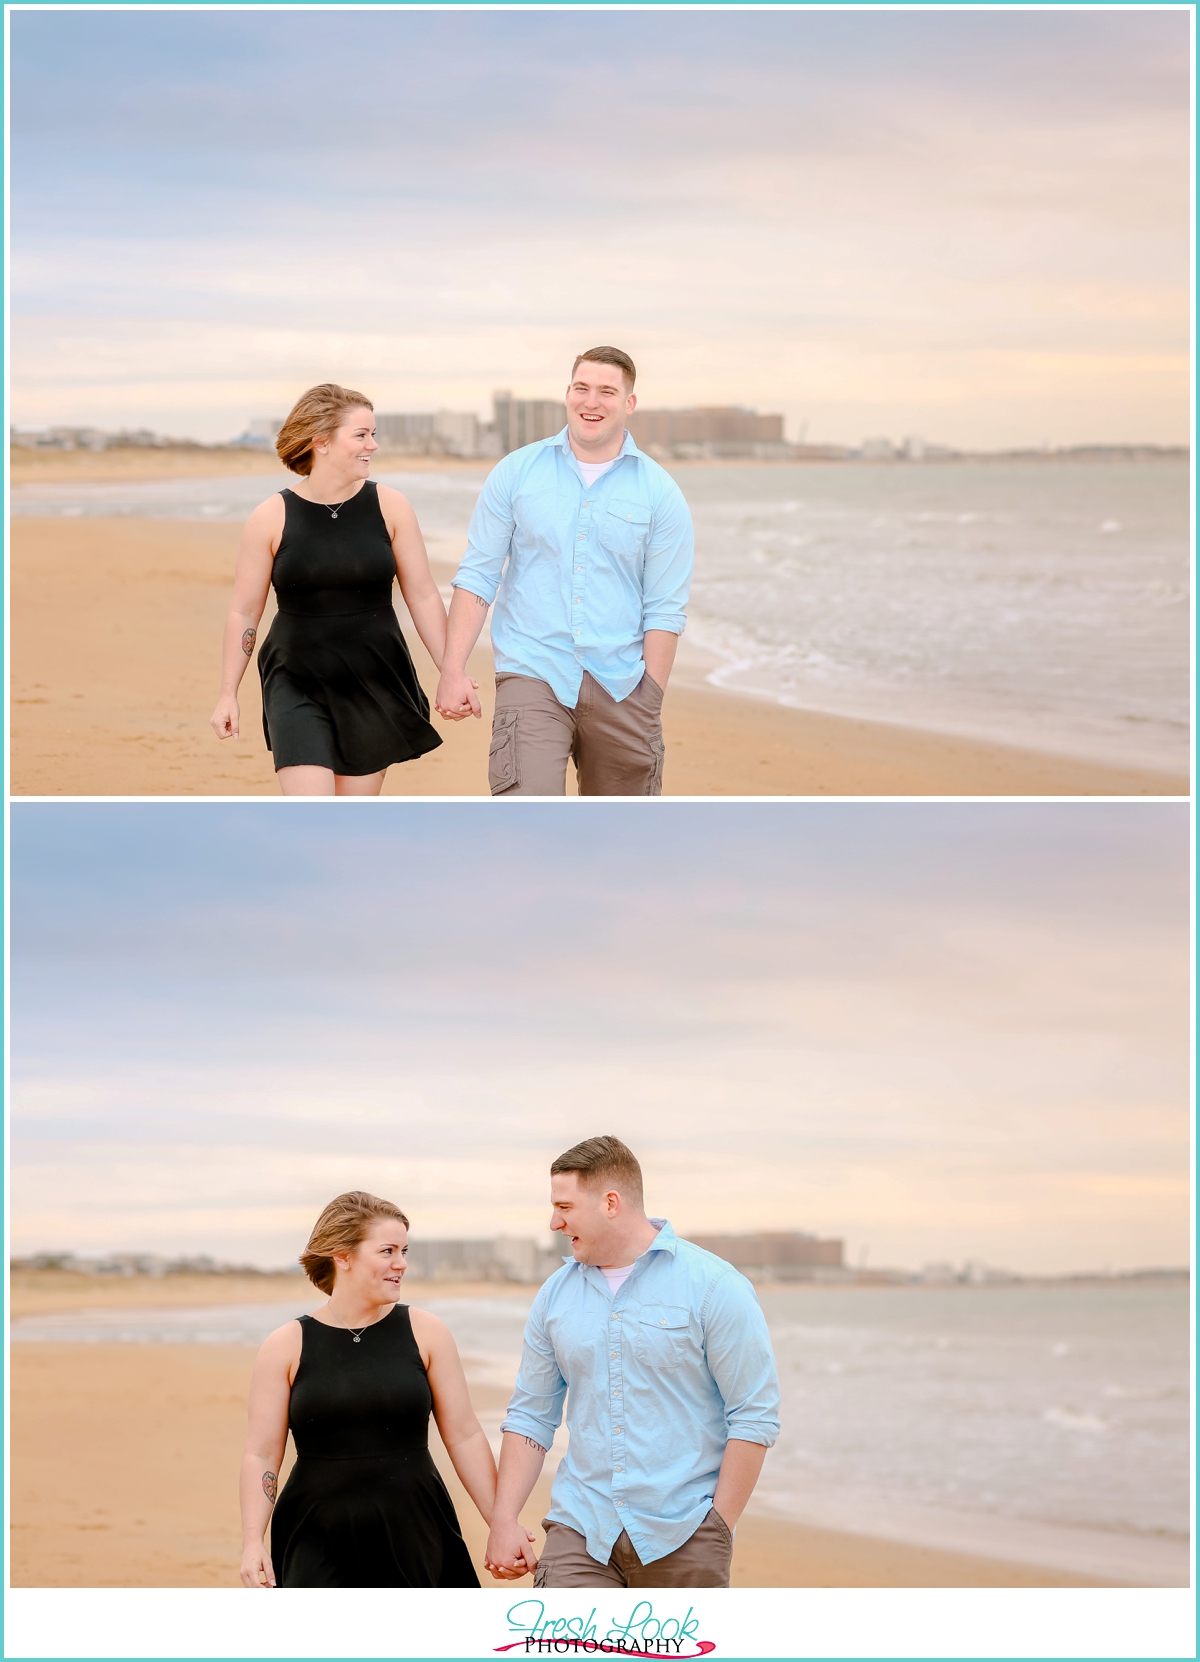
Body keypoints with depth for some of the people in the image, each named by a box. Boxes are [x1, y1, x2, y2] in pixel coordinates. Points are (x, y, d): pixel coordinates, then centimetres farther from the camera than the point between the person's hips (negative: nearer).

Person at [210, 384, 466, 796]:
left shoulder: (389, 507, -2)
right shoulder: (271, 518, -5)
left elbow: (423, 595, 2)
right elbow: (244, 611, 2)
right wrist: (228, 695, 3)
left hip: (373, 683, 2)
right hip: (298, 685, -2)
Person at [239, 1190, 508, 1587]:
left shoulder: (424, 1332, 4)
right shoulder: (287, 1346, 1)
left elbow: (465, 1436, 5)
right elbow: (261, 1455, 0)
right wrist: (252, 1542, -12)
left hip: (413, 1543, 1)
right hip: (318, 1546, -1)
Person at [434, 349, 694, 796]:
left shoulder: (659, 493, 3)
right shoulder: (516, 473, 4)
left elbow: (665, 608, 2)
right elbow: (477, 575, 3)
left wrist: (650, 699, -5)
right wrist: (453, 670, -6)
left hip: (619, 687, 2)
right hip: (533, 676, -1)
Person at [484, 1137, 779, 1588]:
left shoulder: (714, 1286, -5)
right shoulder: (556, 1295, 9)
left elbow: (754, 1417, -7)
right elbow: (530, 1416, 13)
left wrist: (718, 1529, -11)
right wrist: (503, 1520, 2)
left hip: (682, 1536, -3)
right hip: (580, 1532, 3)